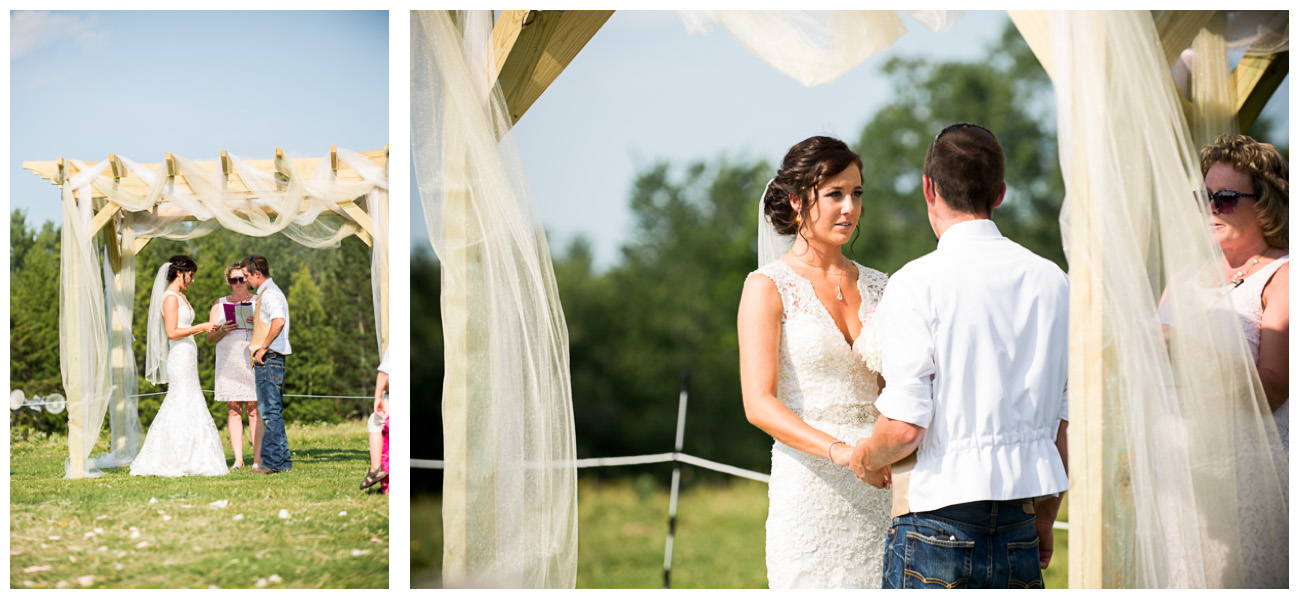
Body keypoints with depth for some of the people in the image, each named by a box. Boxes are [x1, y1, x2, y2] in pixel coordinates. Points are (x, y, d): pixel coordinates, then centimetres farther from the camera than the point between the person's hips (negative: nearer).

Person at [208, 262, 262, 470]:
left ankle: (258, 459, -8)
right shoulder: (219, 304, 16)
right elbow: (210, 337, 12)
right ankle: (238, 459, -1)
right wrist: (222, 330, -9)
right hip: (228, 361, 2)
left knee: (254, 409, -7)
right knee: (233, 409, -2)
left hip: (252, 359, -2)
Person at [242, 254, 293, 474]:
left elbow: (279, 321, -29)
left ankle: (272, 462, -10)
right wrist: (256, 320, 18)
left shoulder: (268, 293, -12)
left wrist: (263, 348, -24)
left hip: (268, 358, -11)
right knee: (273, 412, 12)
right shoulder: (271, 291, 21)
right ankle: (283, 460, 14)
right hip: (272, 358, 11)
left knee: (270, 411, -9)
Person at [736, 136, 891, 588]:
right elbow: (759, 404, -11)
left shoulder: (875, 287, 13)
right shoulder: (769, 287, -2)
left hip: (877, 492, 4)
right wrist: (837, 450, -23)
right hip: (807, 484, -4)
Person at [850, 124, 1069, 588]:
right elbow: (1061, 421, 10)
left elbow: (904, 426, -14)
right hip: (1019, 534, 5)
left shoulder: (917, 283, -9)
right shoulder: (1052, 280, 6)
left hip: (937, 522, -5)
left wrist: (867, 459, 8)